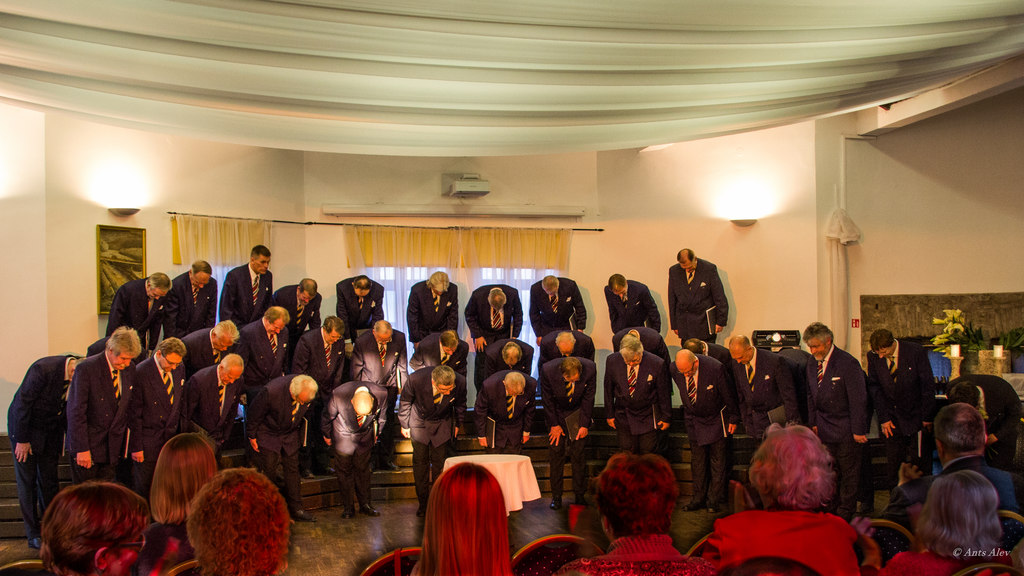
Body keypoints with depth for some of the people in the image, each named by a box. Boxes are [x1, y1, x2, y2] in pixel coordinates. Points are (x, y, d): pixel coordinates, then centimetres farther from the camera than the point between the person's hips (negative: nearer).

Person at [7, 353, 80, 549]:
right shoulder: (43, 369, -29)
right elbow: (23, 403, -21)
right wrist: (22, 440, -17)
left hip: (52, 430, 5)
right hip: (26, 427, -4)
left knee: (49, 480, 5)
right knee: (27, 482, 0)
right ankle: (34, 534, 6)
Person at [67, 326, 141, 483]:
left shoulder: (129, 370, 2)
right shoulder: (86, 369, -14)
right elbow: (75, 412, -14)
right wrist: (82, 449, -16)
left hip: (113, 447, 4)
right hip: (88, 447, -4)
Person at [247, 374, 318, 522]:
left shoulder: (309, 391, -22)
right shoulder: (272, 392, -37)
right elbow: (254, 413, -18)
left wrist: (298, 432, 12)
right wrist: (251, 436, -7)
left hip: (290, 434, 4)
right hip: (268, 434, -4)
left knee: (292, 469, 5)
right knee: (268, 471, -2)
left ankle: (296, 509, 15)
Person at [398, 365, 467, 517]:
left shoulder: (460, 382, -29)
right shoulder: (416, 379, -33)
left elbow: (460, 404, -3)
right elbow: (405, 401, -10)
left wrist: (457, 424, 9)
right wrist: (404, 424, 1)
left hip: (442, 425, 1)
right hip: (419, 423, -1)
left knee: (440, 463, 1)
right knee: (420, 461, -2)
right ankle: (423, 503, 10)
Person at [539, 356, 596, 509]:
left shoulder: (590, 368, -27)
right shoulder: (548, 370, -29)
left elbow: (588, 397, -12)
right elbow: (547, 399, -13)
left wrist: (584, 424, -8)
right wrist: (554, 424, -8)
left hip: (578, 414, 0)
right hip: (556, 414, 0)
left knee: (578, 454, -1)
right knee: (556, 454, 0)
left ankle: (580, 494, 12)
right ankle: (556, 495, 11)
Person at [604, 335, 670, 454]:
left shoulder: (657, 364, -20)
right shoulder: (612, 361, -13)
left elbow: (664, 393, -7)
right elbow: (608, 389, 1)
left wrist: (666, 417, 2)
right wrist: (610, 414, 7)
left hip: (648, 417, -2)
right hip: (623, 417, 2)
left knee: (647, 452, 6)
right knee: (626, 452, 6)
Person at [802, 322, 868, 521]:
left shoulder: (847, 364, -17)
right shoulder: (812, 365, 4)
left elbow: (858, 399, -15)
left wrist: (858, 430, -14)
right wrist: (813, 423, 11)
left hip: (846, 429, -6)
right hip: (825, 428, 6)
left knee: (848, 471, 5)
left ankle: (845, 513, 17)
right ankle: (833, 508, 23)